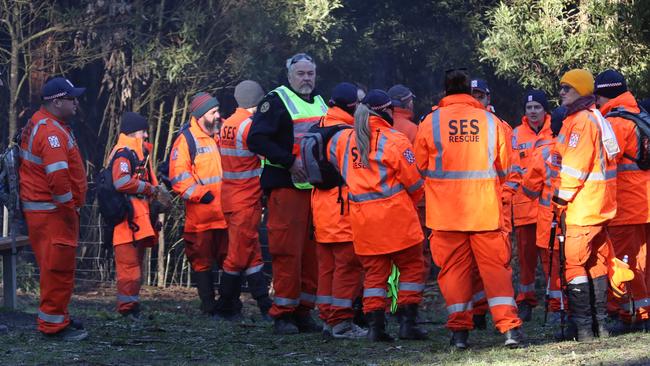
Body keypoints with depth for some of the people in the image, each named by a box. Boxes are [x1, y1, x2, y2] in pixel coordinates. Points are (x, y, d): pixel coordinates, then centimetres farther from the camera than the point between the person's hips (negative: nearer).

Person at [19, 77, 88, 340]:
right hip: (52, 211, -11)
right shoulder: (50, 131, -19)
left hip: (46, 209, 11)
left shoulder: (41, 125, 16)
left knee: (57, 267, 18)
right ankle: (54, 325, 0)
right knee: (58, 267, -5)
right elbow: (57, 175, -28)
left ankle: (57, 318, 28)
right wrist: (69, 208, -17)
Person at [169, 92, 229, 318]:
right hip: (200, 216, -6)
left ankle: (229, 305, 13)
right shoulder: (186, 140, -4)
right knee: (202, 262, 2)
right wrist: (199, 193, -19)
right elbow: (179, 175, -12)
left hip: (225, 213, 6)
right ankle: (209, 307, 8)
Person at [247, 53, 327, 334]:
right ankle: (283, 314, -5)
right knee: (288, 251, -9)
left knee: (313, 250, 6)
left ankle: (304, 311, 13)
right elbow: (256, 139, -12)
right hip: (286, 185, -7)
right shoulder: (276, 101, -3)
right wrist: (289, 162, -18)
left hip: (317, 188, 7)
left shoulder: (321, 104, 19)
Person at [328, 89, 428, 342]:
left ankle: (375, 325, 5)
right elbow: (414, 181, -5)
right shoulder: (394, 141, -9)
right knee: (411, 267, 8)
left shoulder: (343, 139, 6)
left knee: (374, 271, 12)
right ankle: (407, 322, 3)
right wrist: (410, 202, 15)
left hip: (361, 216, 5)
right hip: (395, 216, -5)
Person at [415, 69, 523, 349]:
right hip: (486, 209, 0)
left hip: (446, 210, 0)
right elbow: (503, 168, 11)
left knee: (453, 267, 6)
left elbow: (421, 166, 8)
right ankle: (509, 326, -3)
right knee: (495, 265, 4)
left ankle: (459, 329, 5)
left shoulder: (431, 122, -1)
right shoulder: (490, 121, 2)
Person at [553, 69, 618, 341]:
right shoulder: (596, 118, 17)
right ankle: (598, 322, 18)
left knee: (574, 261, -8)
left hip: (582, 205, -10)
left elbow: (574, 165, -19)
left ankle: (581, 325, -10)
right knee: (596, 261, 13)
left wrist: (561, 199, -14)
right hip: (600, 206, 10)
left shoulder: (582, 120, -14)